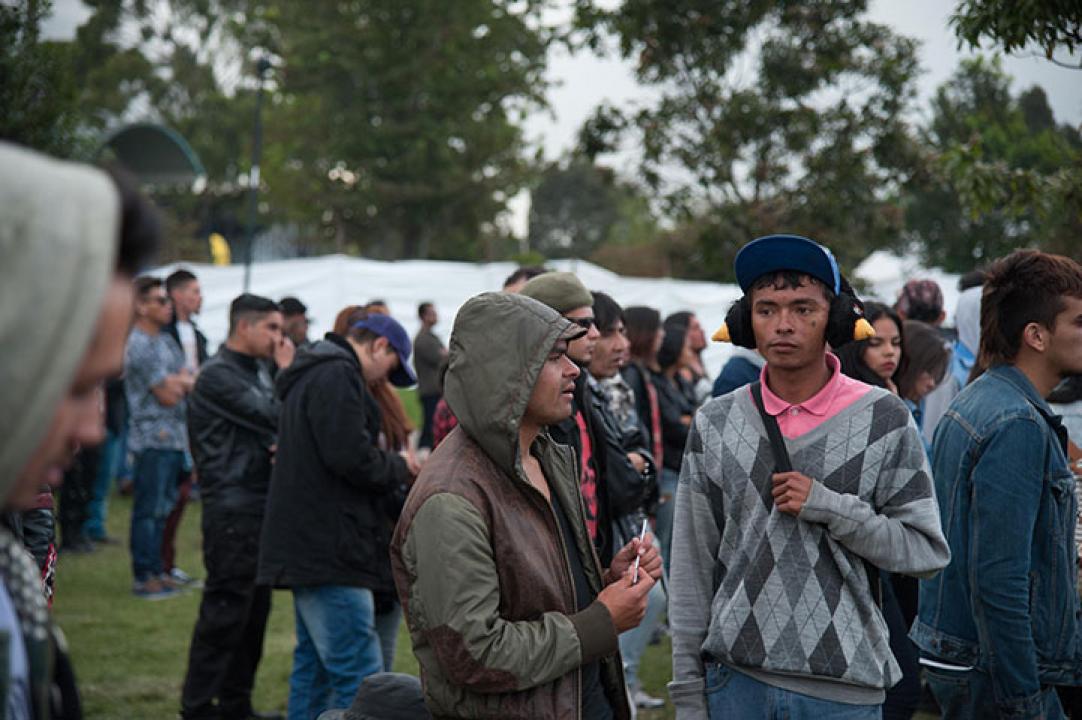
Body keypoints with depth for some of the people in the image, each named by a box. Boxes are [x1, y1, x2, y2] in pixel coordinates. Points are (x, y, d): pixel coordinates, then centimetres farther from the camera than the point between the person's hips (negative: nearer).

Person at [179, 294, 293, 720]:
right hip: (234, 511, -9)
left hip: (262, 508, 9)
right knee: (225, 615, -7)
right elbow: (274, 416, -20)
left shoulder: (258, 371, 16)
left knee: (254, 612, 12)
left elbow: (275, 425, 16)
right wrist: (287, 372, -7)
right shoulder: (218, 376, -12)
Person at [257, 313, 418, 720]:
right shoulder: (338, 377, -11)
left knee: (315, 667, 14)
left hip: (306, 546, 11)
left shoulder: (311, 377, 23)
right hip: (330, 549, -11)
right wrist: (400, 469, -4)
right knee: (360, 676, -12)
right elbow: (351, 456, -21)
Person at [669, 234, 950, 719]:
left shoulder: (884, 420, -3)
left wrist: (832, 508, -16)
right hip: (735, 679, 1)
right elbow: (692, 570, 4)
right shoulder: (716, 424, 3)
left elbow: (926, 552, -4)